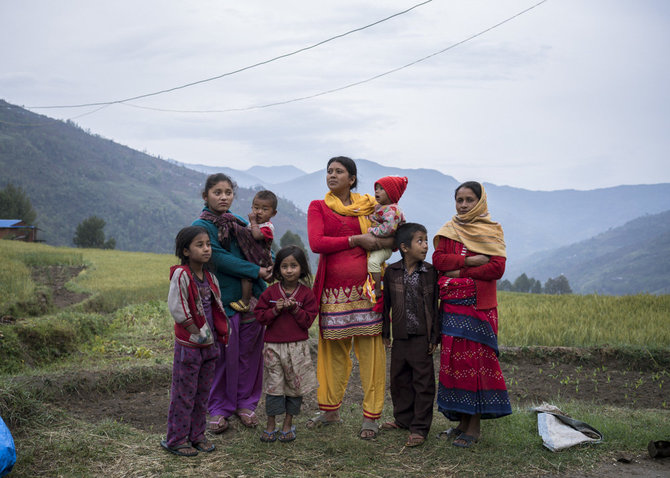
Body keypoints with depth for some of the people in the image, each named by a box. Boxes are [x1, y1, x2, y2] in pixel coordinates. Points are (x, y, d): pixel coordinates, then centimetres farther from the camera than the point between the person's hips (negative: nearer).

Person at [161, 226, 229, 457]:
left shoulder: (210, 278, 7)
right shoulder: (181, 275, -14)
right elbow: (177, 309, -18)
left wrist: (217, 335, 5)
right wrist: (197, 334, -15)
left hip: (209, 343, 7)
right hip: (188, 344, -7)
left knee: (203, 392, 14)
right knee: (184, 393, 1)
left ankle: (197, 435, 25)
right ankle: (176, 439, 12)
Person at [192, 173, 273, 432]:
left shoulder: (241, 223, 14)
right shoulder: (201, 226, -3)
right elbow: (219, 259, -14)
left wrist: (270, 267, -9)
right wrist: (256, 271, -15)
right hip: (223, 301, -5)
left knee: (250, 353, 8)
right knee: (224, 355, 0)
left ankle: (245, 402, 24)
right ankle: (219, 409, 14)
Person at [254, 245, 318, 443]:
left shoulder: (307, 294, 0)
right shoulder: (270, 292, 3)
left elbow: (309, 319, -3)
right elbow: (259, 315, 2)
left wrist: (295, 309, -16)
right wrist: (275, 310, -13)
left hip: (298, 347, 0)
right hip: (273, 346, 0)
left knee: (295, 384, 5)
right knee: (273, 384, 3)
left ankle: (288, 423, 19)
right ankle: (271, 424, 14)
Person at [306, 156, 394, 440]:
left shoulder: (368, 207, 11)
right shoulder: (318, 207, 9)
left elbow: (394, 239, 12)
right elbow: (316, 243, -7)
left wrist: (377, 242, -11)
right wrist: (355, 240, -9)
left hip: (366, 285, 0)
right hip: (333, 287, 0)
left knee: (370, 350, -3)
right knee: (333, 349, 6)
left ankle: (371, 416, 5)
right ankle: (330, 410, 21)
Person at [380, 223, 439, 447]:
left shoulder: (430, 272, -2)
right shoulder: (391, 272, 1)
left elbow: (435, 306, 0)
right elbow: (385, 304, 8)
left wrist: (435, 336, -3)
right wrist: (385, 333, 7)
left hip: (422, 336, -2)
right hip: (400, 336, 2)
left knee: (423, 381, 0)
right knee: (399, 378, 12)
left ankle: (420, 427, 6)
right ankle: (403, 418, 29)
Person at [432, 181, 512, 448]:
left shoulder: (492, 231, 3)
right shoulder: (449, 231, 14)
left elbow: (497, 268, -9)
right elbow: (438, 260, -1)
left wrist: (460, 273, -10)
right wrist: (470, 261, -12)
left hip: (480, 305, -4)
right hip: (453, 305, 4)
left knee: (477, 361, -5)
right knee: (455, 359, 3)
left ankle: (474, 426, 1)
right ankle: (462, 421, 12)